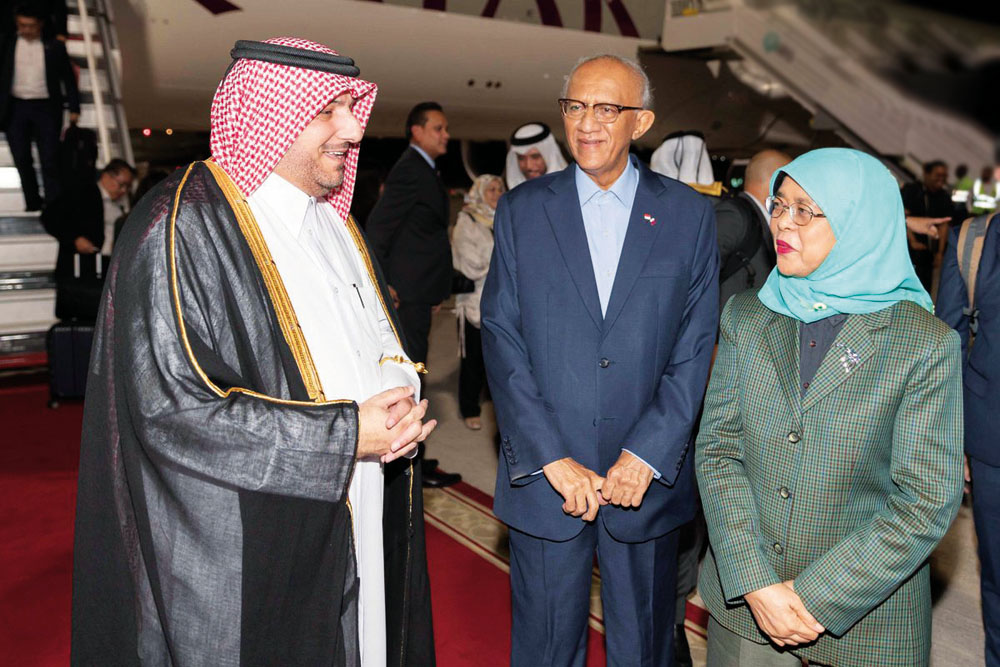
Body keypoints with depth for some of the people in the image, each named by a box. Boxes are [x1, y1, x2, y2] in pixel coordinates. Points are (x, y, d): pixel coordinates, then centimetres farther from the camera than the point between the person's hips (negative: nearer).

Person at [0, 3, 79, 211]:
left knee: (50, 160, -4)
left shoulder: (54, 47, 3)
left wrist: (74, 108, 1)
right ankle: (32, 204, 18)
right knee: (22, 160, 6)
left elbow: (68, 78, 5)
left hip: (45, 108, -2)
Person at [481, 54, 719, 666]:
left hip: (648, 478, 0)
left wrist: (646, 456, -11)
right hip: (543, 478, 0)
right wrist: (552, 458, -12)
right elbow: (501, 339, -4)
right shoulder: (522, 210, 1)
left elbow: (696, 348, -2)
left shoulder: (689, 214, 1)